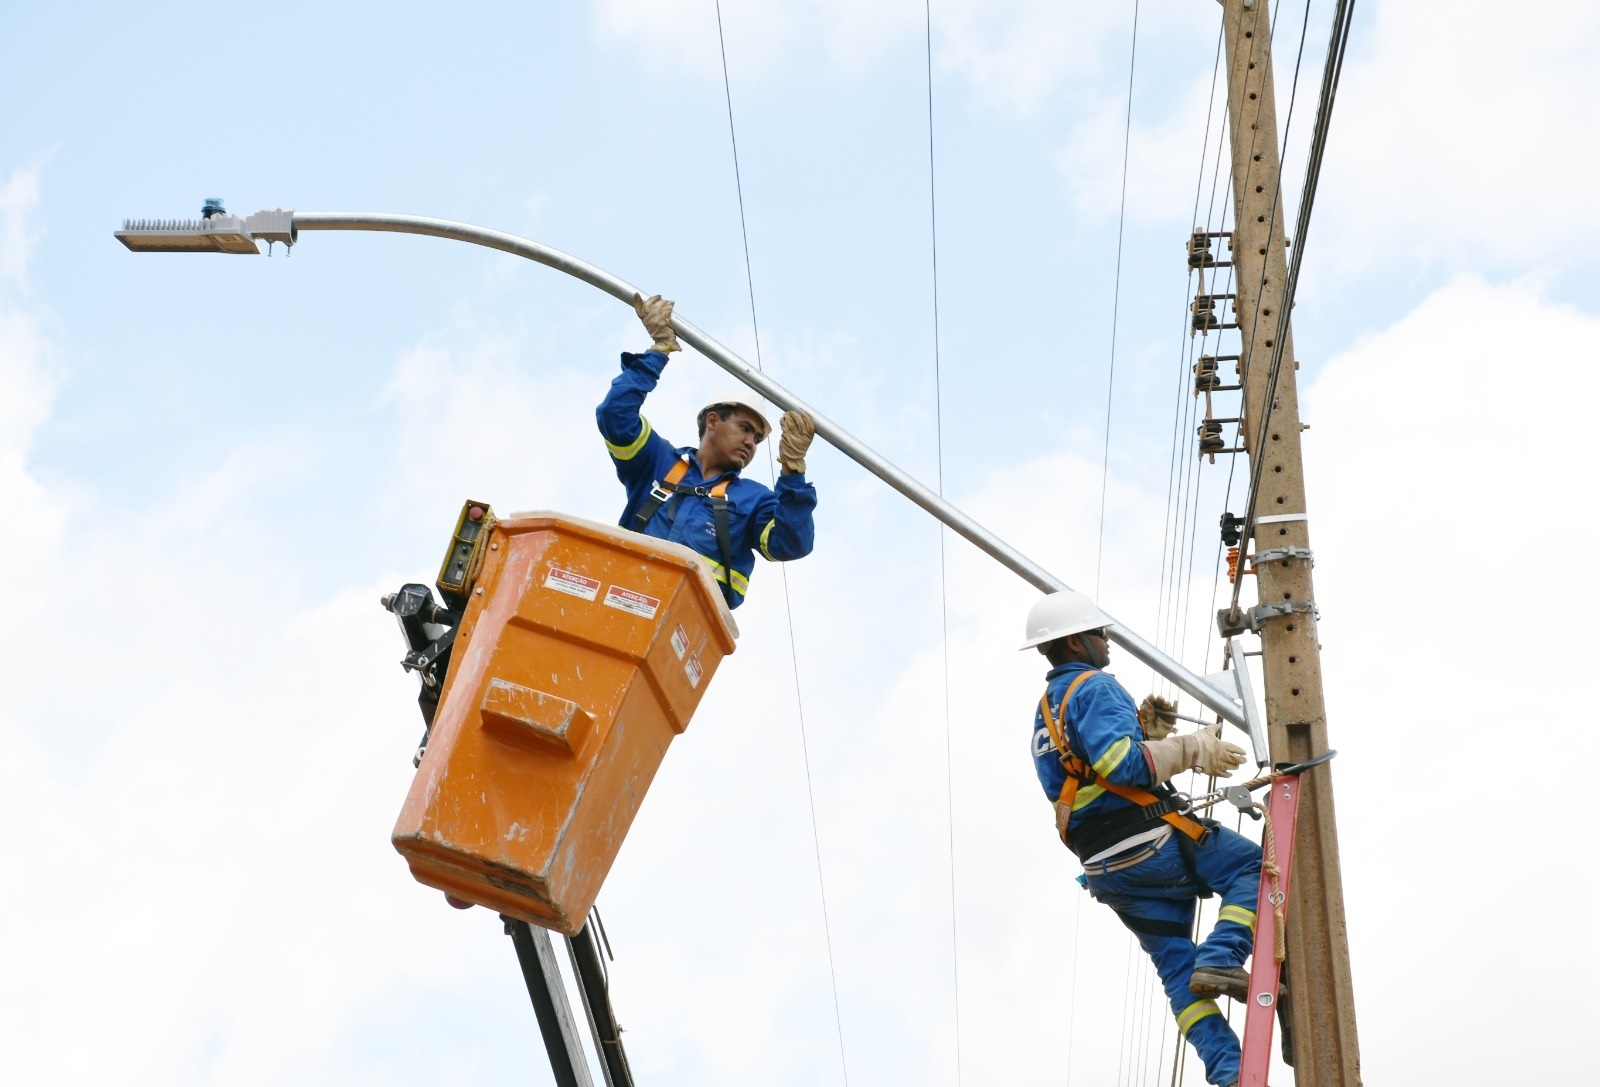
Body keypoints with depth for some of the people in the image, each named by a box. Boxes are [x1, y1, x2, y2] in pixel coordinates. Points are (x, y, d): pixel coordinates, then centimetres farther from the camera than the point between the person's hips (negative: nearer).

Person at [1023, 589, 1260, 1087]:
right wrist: (1192, 749, -16)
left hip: (1107, 870, 9)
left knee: (1177, 967, 7)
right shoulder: (1095, 688, -8)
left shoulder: (1045, 713, 23)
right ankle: (1221, 959, -16)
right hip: (1148, 842, -9)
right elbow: (1123, 763, -23)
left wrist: (1146, 728, 17)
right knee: (1254, 868, 3)